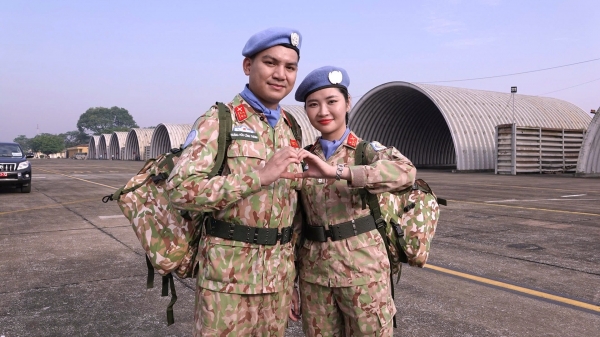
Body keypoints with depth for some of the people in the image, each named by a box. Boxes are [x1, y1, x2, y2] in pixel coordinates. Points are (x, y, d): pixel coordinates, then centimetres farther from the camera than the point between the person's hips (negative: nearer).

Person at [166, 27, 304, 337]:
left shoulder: (291, 129, 10)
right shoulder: (219, 120, -9)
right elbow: (180, 189, -20)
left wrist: (295, 272, 15)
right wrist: (259, 176, -24)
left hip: (279, 274, 6)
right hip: (228, 272, -5)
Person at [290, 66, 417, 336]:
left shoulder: (368, 150, -5)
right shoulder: (304, 158, 6)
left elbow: (406, 172, -28)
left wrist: (336, 171, -36)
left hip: (362, 269, -3)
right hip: (313, 272, 4)